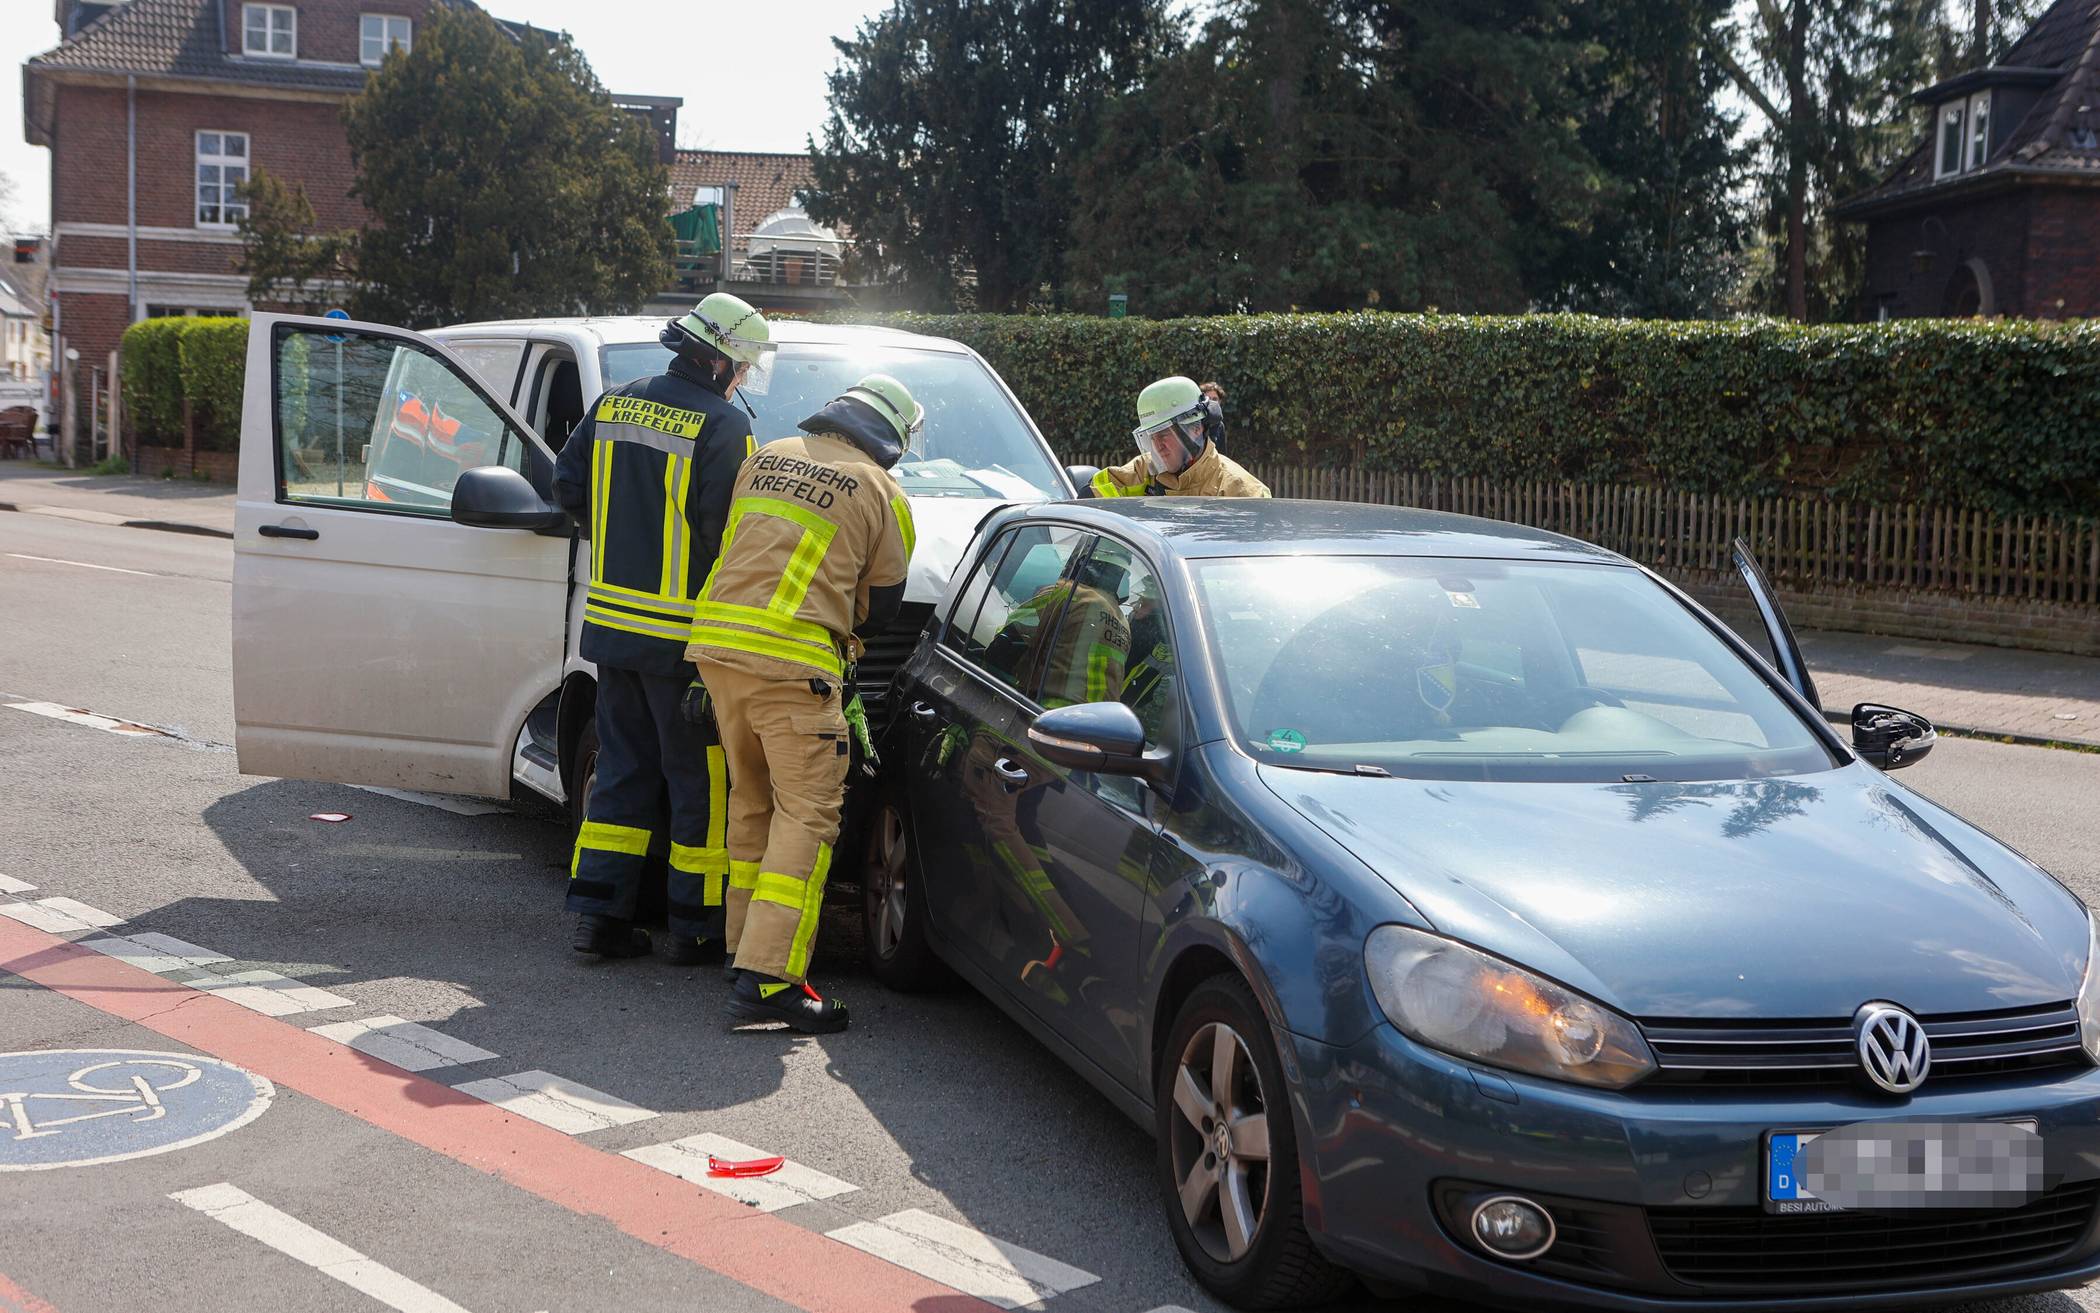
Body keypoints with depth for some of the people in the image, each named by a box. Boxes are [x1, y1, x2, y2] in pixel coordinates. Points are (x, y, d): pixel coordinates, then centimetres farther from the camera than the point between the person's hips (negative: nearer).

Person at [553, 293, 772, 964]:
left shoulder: (613, 405, 8)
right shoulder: (723, 424, -13)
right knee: (701, 780, 5)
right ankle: (697, 926, 11)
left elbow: (567, 485, 13)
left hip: (611, 617, 7)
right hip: (684, 634, -6)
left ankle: (598, 910, 14)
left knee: (624, 765, 16)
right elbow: (728, 528, -17)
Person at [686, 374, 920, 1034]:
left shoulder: (766, 459, 18)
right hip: (793, 658, -6)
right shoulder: (881, 493, 4)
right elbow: (882, 601, 11)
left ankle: (746, 944, 25)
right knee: (807, 814, -5)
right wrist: (846, 634, 32)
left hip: (715, 637, 7)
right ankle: (767, 980, -13)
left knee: (752, 799, 20)